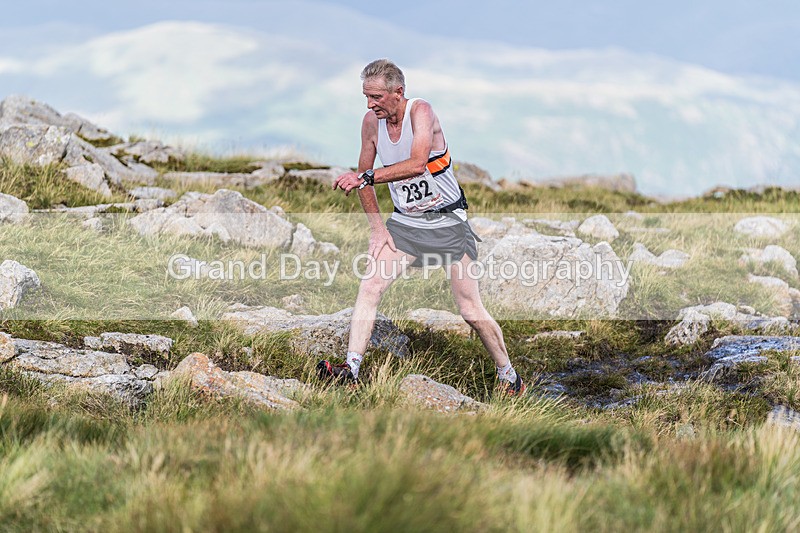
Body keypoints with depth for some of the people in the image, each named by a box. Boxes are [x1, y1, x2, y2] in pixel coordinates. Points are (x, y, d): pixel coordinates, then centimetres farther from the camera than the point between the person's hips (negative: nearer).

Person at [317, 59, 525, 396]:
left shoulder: (420, 112, -19)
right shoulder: (372, 121, -2)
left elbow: (416, 164, -35)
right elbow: (363, 175, 9)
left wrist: (366, 177, -40)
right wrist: (376, 226, 1)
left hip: (447, 222, -4)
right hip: (404, 222, 5)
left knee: (470, 311, -2)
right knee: (370, 285, -17)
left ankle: (509, 377, 15)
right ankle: (351, 369, -19)